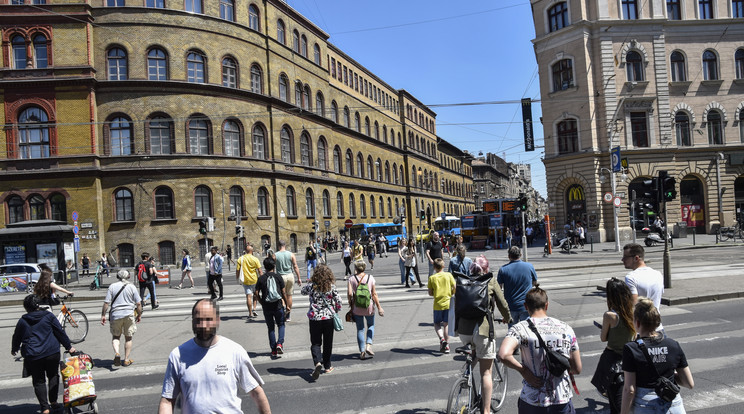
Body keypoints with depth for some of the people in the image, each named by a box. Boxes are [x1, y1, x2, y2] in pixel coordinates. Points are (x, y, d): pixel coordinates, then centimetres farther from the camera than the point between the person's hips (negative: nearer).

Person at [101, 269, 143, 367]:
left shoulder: (112, 286, 2)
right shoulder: (132, 287, 1)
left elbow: (106, 303, -3)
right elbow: (138, 303, 0)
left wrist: (103, 315, 5)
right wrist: (139, 315, 12)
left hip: (115, 315, 0)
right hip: (129, 315, 0)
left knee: (115, 336, 15)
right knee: (128, 338, 11)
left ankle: (116, 353, -10)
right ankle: (126, 360, 14)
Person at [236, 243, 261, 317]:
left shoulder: (240, 259, -4)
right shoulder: (255, 259, -7)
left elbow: (237, 270, -1)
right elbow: (259, 270, -6)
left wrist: (237, 278, 14)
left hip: (245, 280, 1)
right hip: (254, 280, 0)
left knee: (248, 296, 2)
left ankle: (250, 313, 1)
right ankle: (254, 309, 10)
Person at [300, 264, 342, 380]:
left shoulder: (311, 286, -7)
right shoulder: (331, 287, -8)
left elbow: (303, 291, 13)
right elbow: (338, 301, -5)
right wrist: (336, 311, 13)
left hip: (314, 318, 0)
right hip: (328, 318, 1)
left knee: (315, 343, 8)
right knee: (328, 343, 15)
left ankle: (317, 362, -16)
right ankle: (327, 367, 25)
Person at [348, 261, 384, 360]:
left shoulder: (351, 279, -6)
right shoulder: (370, 278, -3)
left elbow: (349, 293, -14)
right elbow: (374, 294, -5)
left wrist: (351, 304, 3)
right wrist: (379, 307, 0)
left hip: (357, 308, 0)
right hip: (369, 307, 0)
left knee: (360, 329, 10)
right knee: (371, 326, 21)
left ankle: (362, 352, 11)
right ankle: (368, 345, 3)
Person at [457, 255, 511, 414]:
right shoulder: (490, 281, 2)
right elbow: (503, 304, 7)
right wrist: (507, 318, 27)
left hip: (463, 329, 3)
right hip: (483, 329, -3)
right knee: (486, 371, 6)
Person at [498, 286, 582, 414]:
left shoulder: (520, 328, -11)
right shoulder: (565, 328, -1)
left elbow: (504, 355, -29)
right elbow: (577, 369, 5)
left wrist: (523, 369, -12)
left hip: (532, 403, -2)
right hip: (563, 403, 2)